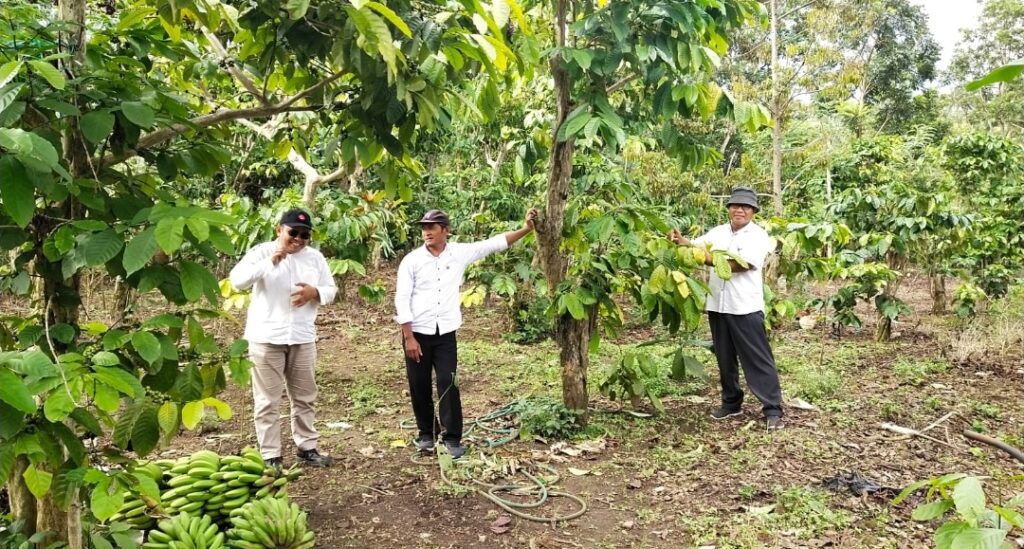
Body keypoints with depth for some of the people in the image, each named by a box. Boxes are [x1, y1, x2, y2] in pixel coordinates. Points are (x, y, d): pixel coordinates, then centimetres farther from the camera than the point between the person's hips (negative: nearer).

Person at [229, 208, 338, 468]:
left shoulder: (315, 257, 7)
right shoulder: (262, 251, -5)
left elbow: (331, 289, 10)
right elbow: (237, 281, -18)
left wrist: (315, 292, -12)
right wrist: (270, 261, -28)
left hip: (302, 338, 4)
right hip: (266, 338, -4)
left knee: (304, 398, 13)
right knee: (268, 400, 2)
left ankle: (307, 447, 26)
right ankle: (270, 456, 10)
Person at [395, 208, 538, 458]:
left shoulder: (459, 253, 0)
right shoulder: (411, 260, -5)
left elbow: (493, 244, 0)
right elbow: (402, 299, -7)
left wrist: (526, 229, -7)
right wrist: (409, 337, -11)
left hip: (446, 333, 1)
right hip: (417, 333, 0)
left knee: (448, 383, -2)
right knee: (419, 386, 7)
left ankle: (452, 437, 7)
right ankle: (426, 433, 25)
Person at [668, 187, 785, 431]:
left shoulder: (758, 235, -5)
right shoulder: (719, 232, 13)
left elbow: (741, 264, -18)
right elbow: (696, 245, 4)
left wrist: (708, 259, -22)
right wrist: (680, 240, -18)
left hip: (745, 307, -5)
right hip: (718, 305, 6)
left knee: (758, 359, -2)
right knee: (725, 358, 15)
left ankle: (773, 409, 4)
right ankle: (731, 402, 29)